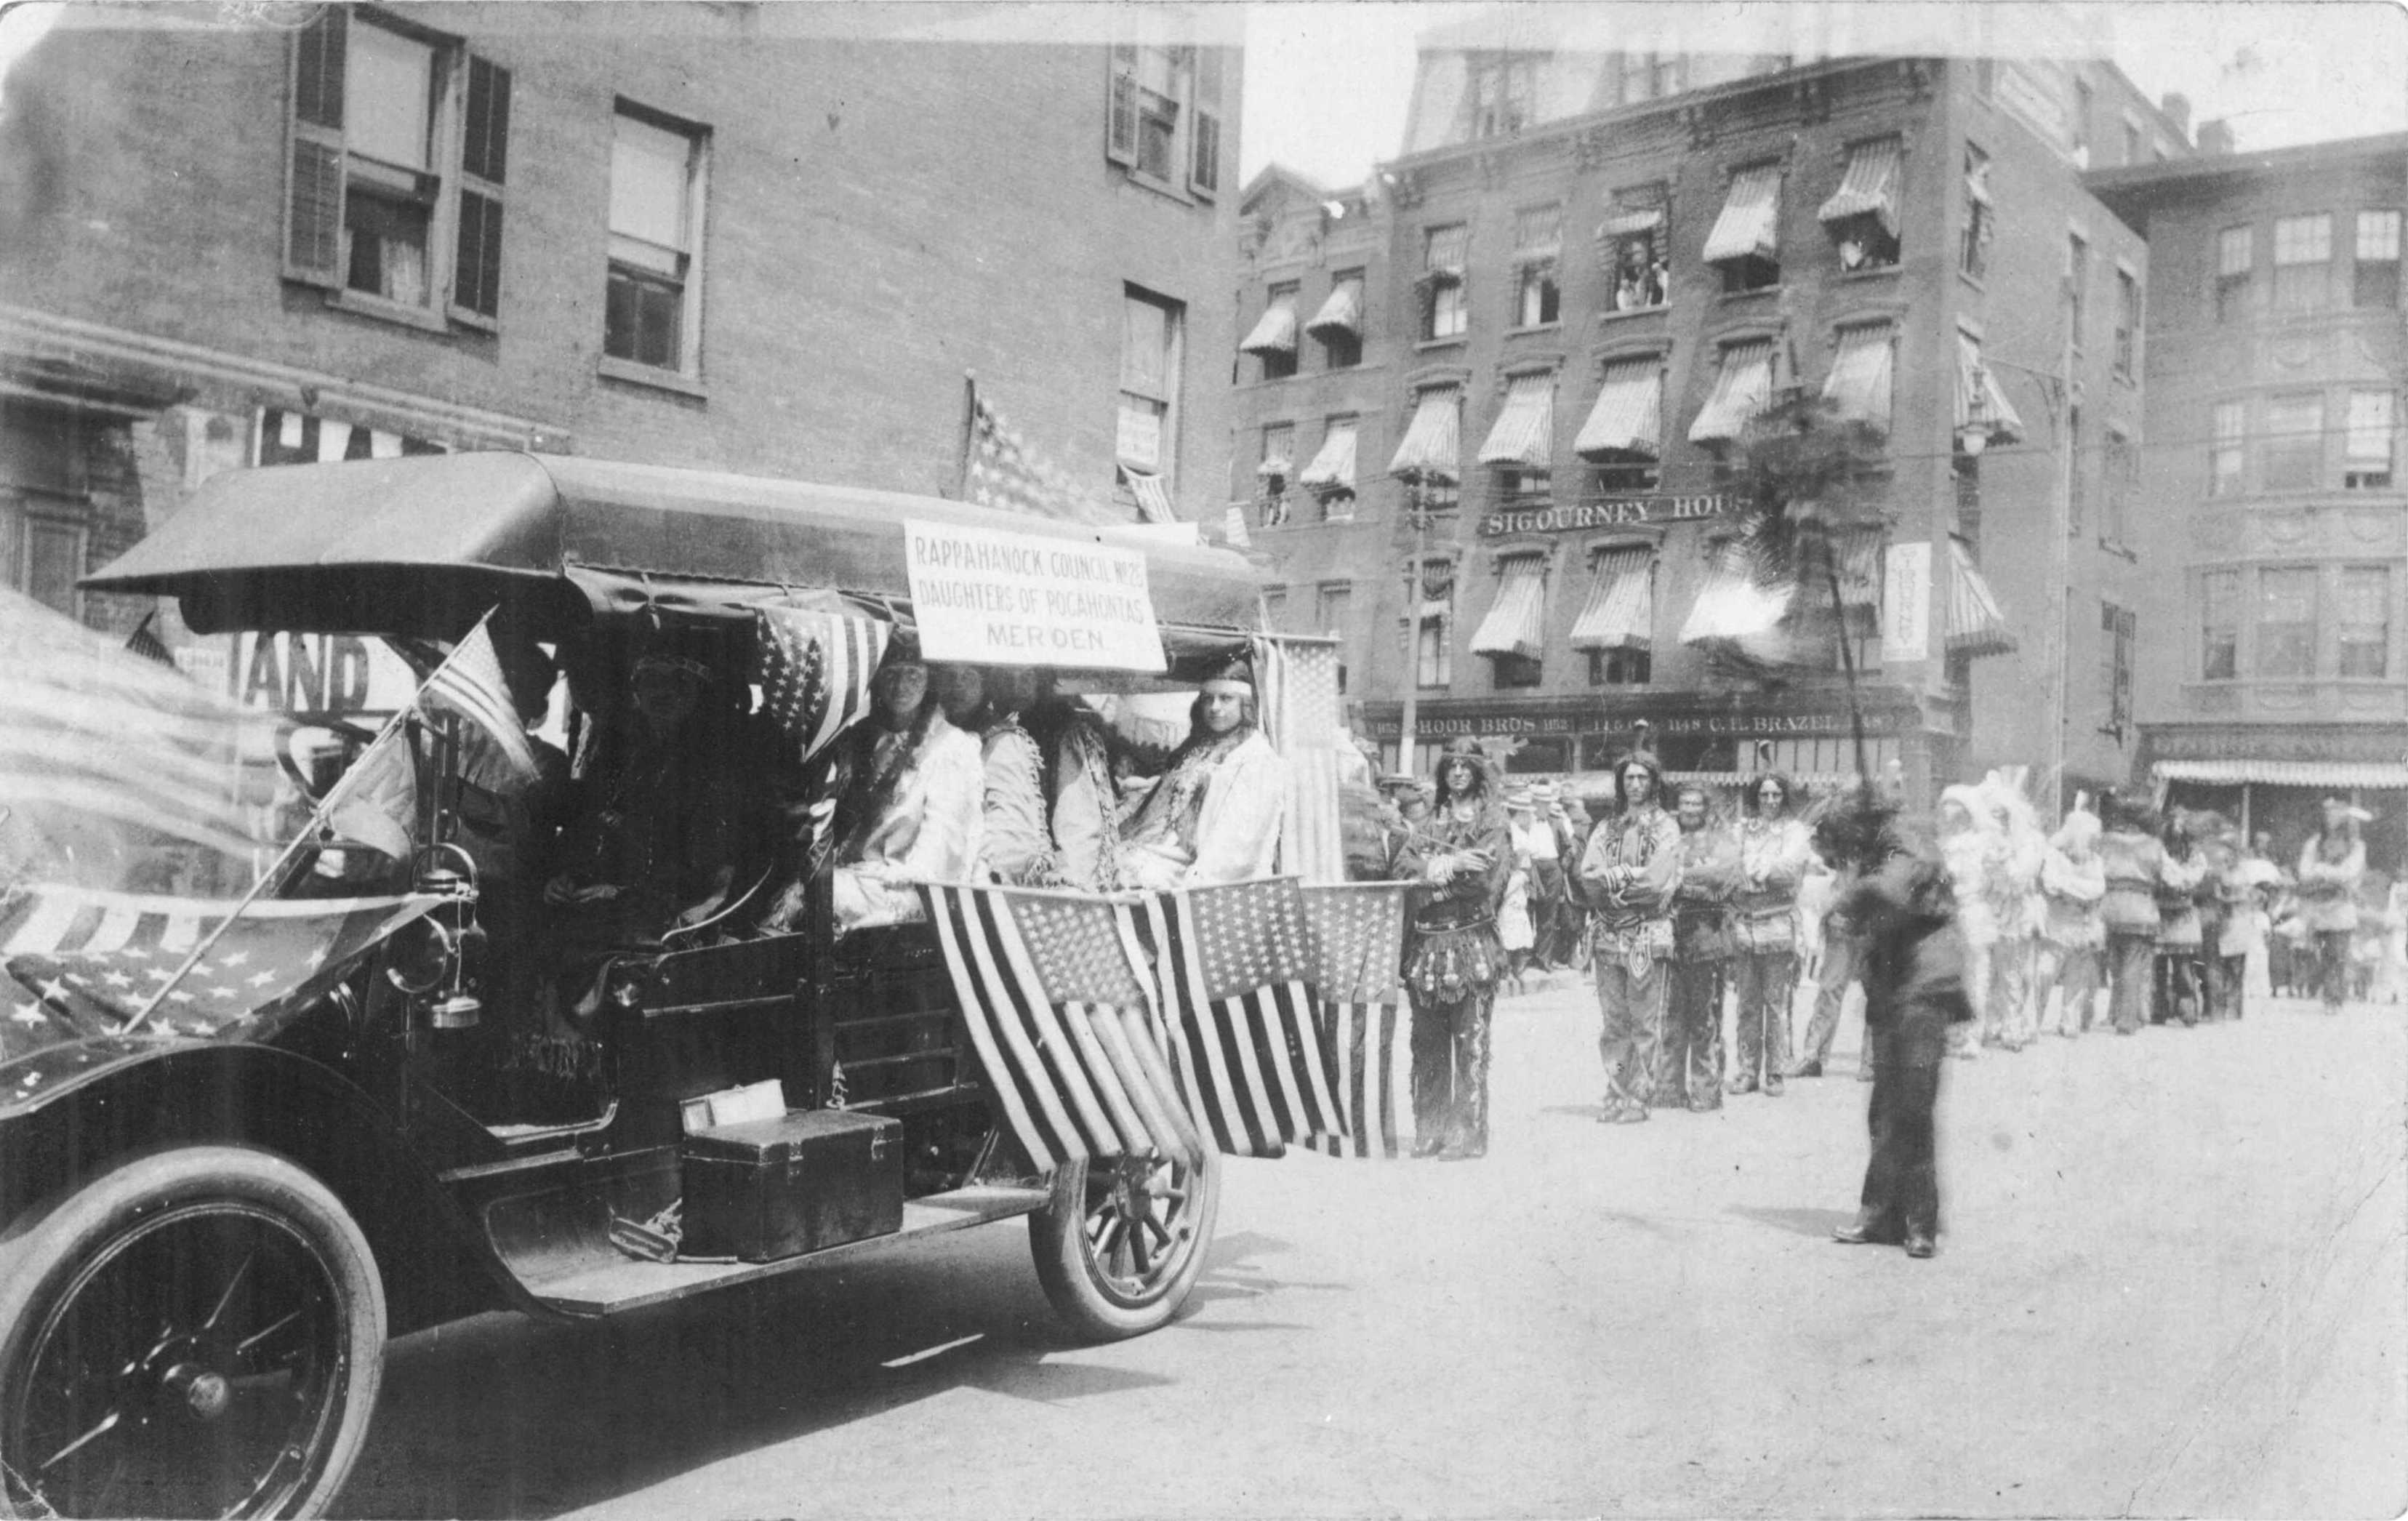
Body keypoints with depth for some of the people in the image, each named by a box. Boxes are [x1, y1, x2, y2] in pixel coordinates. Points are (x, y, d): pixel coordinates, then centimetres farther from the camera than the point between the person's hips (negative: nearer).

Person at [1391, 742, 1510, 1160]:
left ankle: (1468, 1133, -3)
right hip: (1426, 944, 4)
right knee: (1427, 1042, 4)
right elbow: (1401, 869, 4)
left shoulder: (1493, 821, 7)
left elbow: (1485, 875, -9)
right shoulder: (1428, 824, 18)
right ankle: (1429, 1131, 10)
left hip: (1472, 941, -4)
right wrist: (1450, 864, -10)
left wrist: (1429, 870, -11)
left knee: (1470, 1042, -6)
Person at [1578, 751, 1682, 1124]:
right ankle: (1615, 1096, 11)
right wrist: (1630, 876, -14)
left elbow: (1657, 880, -10)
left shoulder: (1665, 827, 3)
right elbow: (1588, 876, 0)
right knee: (1612, 1022, 6)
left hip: (1647, 936, -4)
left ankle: (1637, 1099, 3)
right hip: (1608, 935, 4)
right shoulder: (1607, 829, 15)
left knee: (1645, 1023, -2)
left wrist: (1612, 877, -4)